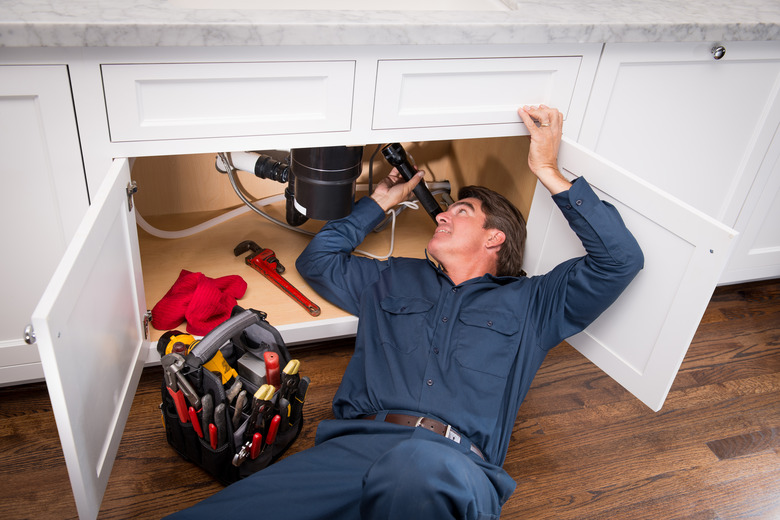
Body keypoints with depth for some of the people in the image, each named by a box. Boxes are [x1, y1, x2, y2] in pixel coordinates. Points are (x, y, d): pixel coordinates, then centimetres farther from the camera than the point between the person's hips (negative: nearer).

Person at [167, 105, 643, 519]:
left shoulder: (528, 302, 23)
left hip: (454, 464, -2)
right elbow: (317, 260, 38)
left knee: (419, 466, -43)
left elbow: (620, 259, 14)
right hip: (356, 444, 3)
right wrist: (380, 202, 38)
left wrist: (548, 171, 14)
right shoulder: (393, 279, 31)